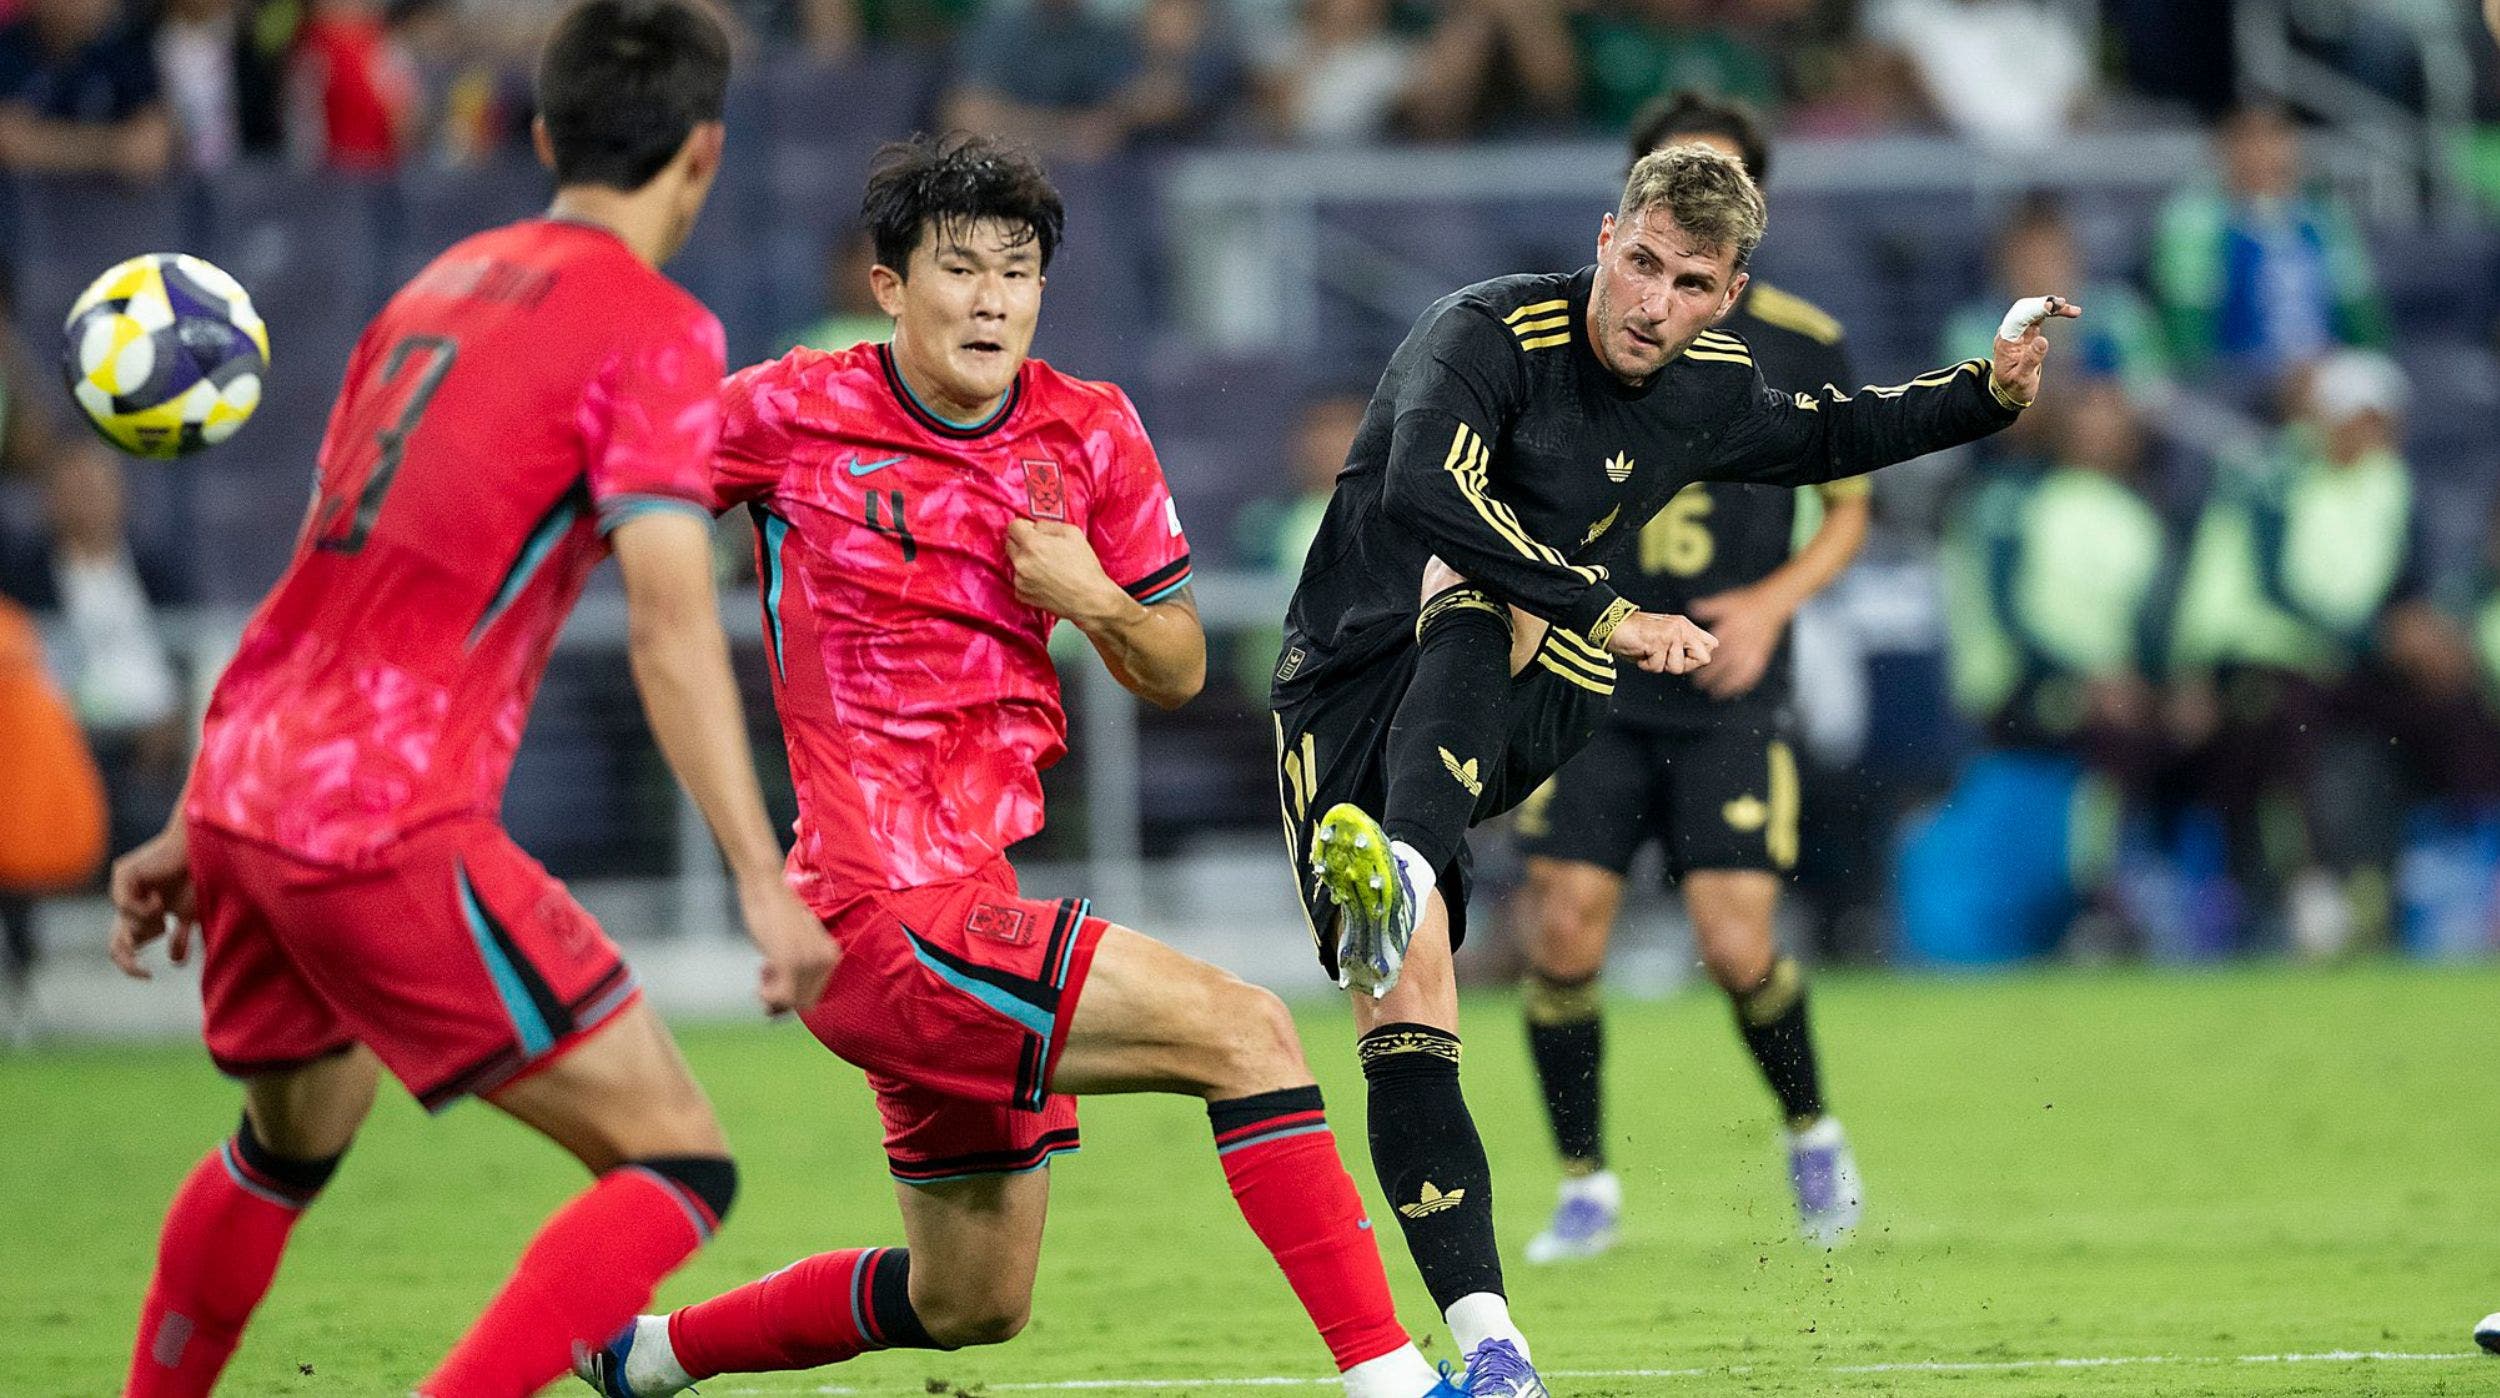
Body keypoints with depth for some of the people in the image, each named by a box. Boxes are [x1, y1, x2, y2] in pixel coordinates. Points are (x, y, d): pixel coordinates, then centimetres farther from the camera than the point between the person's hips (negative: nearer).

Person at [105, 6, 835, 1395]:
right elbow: (670, 620, -18)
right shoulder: (655, 331, -5)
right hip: (395, 828, -8)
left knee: (294, 1140, 32)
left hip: (244, 789, 8)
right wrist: (765, 880, -22)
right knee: (679, 1166, -6)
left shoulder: (444, 284, 18)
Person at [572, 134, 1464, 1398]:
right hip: (891, 909, -7)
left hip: (977, 896, 7)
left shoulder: (1091, 437, 6)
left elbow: (1178, 673, 12)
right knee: (1244, 1032, -20)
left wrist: (1096, 601, -6)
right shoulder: (790, 414, -7)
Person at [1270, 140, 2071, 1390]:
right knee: (1404, 1017, -18)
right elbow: (1420, 490, -33)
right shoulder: (1486, 335, -14)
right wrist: (1605, 615, -35)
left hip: (1500, 713, 3)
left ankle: (1405, 870, -58)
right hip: (1346, 687, -3)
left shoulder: (1709, 394, 7)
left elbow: (1819, 439, 30)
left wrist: (1987, 397, 17)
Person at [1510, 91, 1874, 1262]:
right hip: (1596, 688, 1)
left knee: (1737, 947, -10)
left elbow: (1848, 509, 10)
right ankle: (1585, 1186, 10)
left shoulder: (1803, 347, 1)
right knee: (1564, 934, -8)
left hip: (1731, 696, -1)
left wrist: (1773, 601, -6)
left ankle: (1812, 1136, 19)